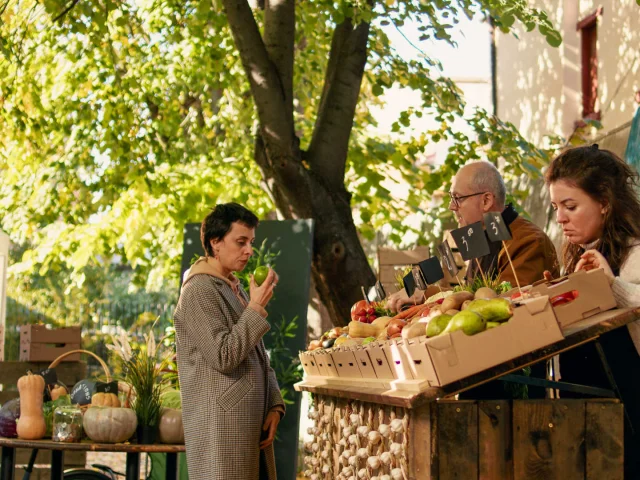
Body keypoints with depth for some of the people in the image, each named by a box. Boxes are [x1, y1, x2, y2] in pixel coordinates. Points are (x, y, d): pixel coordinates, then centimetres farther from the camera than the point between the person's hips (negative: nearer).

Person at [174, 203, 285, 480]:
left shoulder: (236, 289, 17)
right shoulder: (199, 292, -10)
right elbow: (224, 356, -18)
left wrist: (274, 405, 8)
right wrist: (256, 308, -15)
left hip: (252, 424, 8)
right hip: (221, 425, -8)